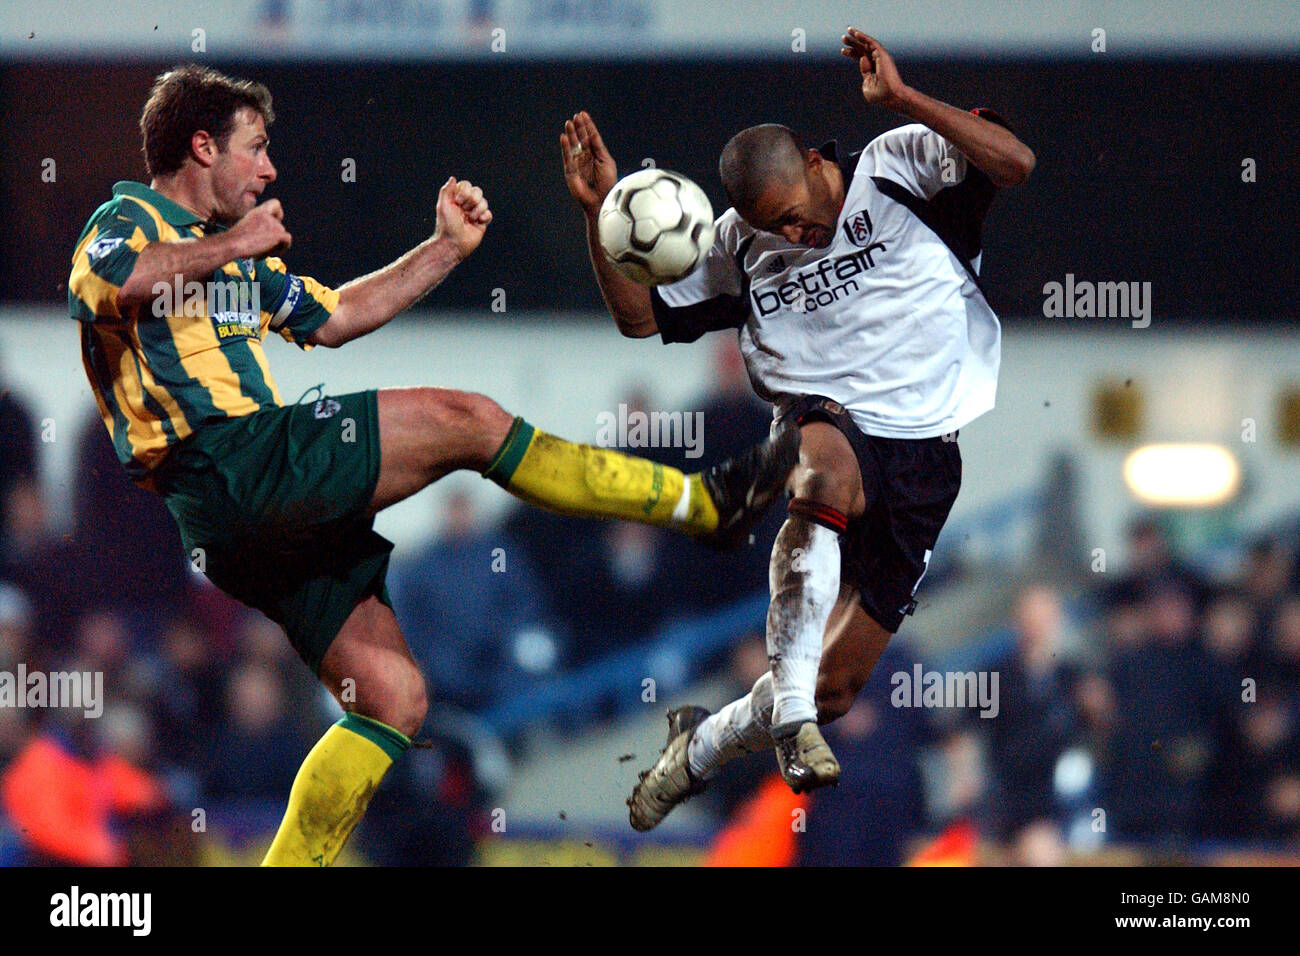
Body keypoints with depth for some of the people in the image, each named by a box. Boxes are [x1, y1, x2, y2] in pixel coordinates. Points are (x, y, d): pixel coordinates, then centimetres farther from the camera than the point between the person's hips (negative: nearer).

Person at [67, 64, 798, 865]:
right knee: (464, 419, -13)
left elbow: (332, 318, 38)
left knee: (393, 698, 4)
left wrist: (447, 249, 33)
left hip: (272, 517, 10)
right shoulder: (130, 221, 0)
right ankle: (704, 503, -5)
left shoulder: (226, 250, 29)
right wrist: (230, 248, -18)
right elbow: (102, 284, -25)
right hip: (230, 468, -10)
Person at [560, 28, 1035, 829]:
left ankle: (701, 748, 30)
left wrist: (902, 98, -23)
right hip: (826, 424, 1)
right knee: (827, 466, -42)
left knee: (835, 687, 1)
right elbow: (642, 314, 17)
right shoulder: (741, 244, 11)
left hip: (921, 456, -1)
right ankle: (789, 712, -44)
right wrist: (600, 211, 3)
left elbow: (1014, 163, -15)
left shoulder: (898, 168, -1)